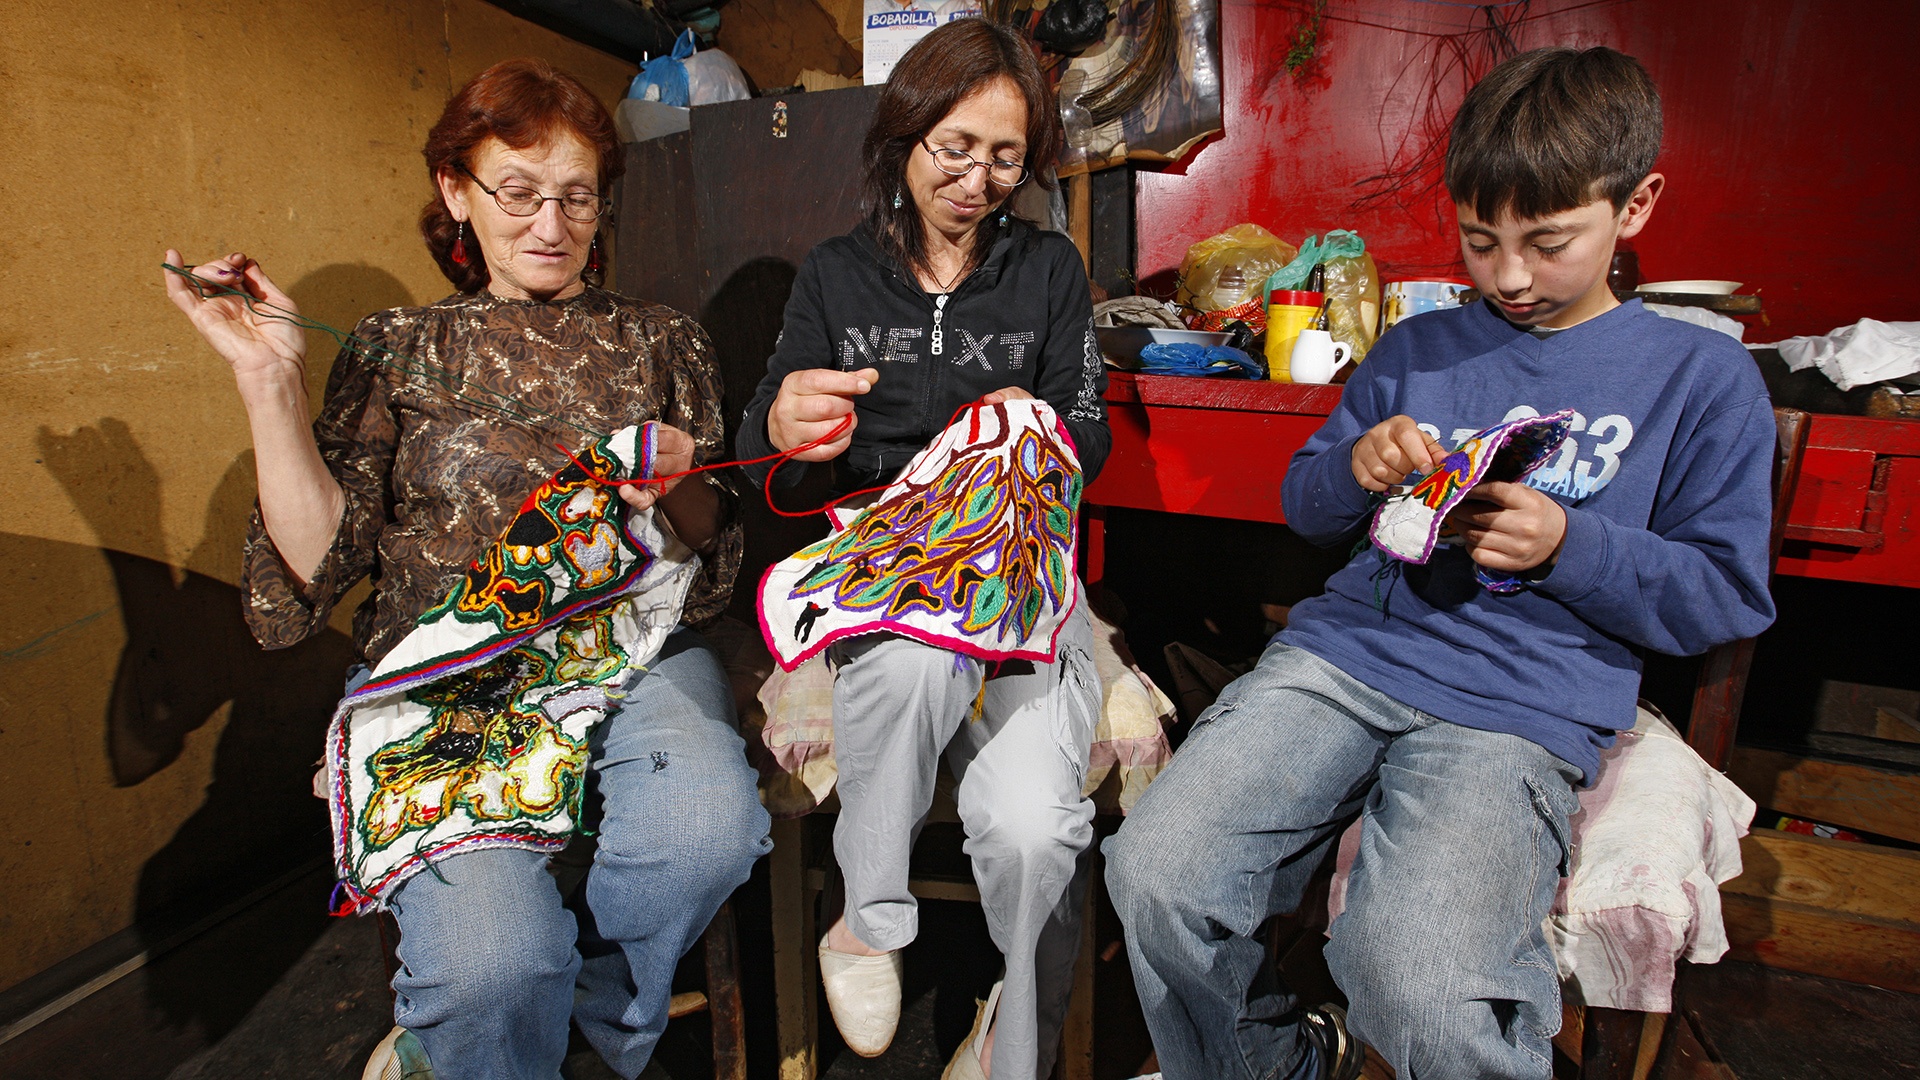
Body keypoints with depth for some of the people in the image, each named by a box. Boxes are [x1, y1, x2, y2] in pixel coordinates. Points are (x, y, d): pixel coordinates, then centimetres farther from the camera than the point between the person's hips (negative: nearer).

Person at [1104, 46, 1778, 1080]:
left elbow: (1727, 596, 8)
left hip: (1522, 710, -3)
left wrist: (1567, 548, -10)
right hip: (1346, 650, 4)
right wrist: (1358, 468, -3)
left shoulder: (1703, 376, 9)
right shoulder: (1416, 347, 18)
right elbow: (1304, 504, 21)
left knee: (1415, 983, -29)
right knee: (1154, 869, -16)